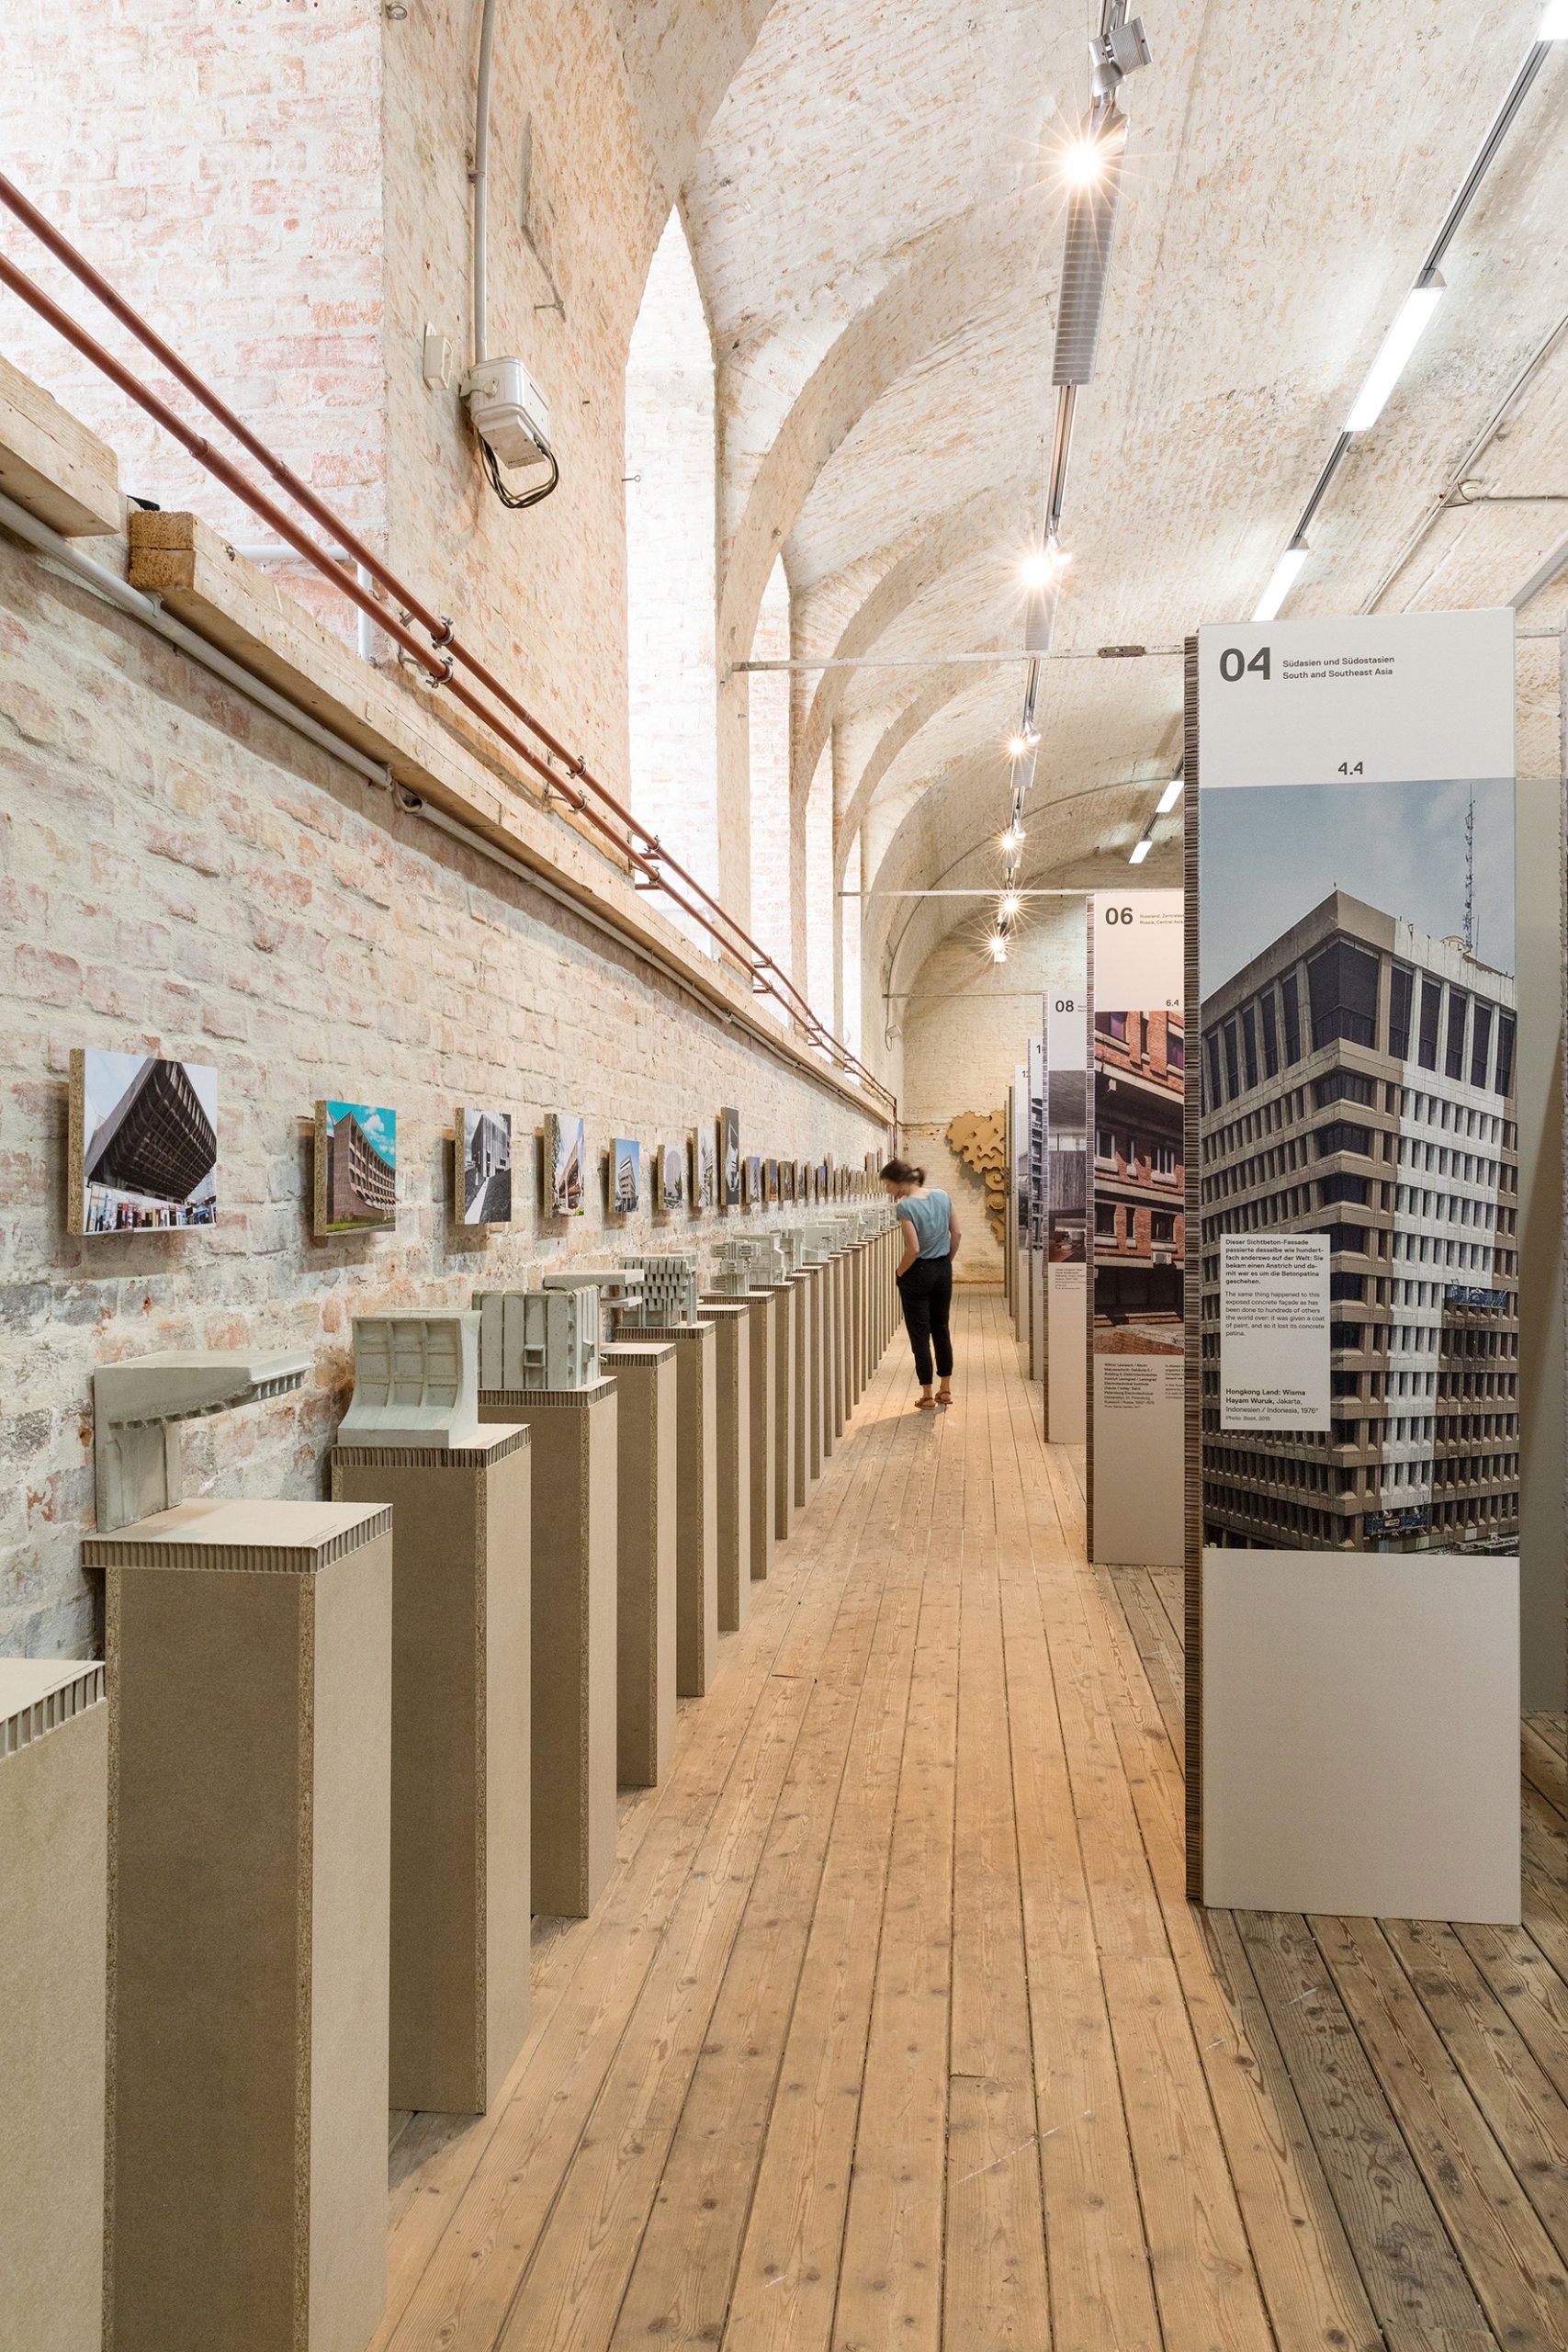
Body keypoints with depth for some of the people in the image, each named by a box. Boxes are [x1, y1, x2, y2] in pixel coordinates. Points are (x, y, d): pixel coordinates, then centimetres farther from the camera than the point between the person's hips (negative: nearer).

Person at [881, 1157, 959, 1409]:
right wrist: (947, 1262, 15)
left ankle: (927, 1395, 12)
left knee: (920, 1334, 5)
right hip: (943, 1270, 6)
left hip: (917, 1274, -6)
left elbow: (913, 1249, -23)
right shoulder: (942, 1197, 0)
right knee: (941, 1329, 18)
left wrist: (900, 1272, -8)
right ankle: (946, 1389, 26)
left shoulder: (905, 1207, -19)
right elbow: (957, 1234, 5)